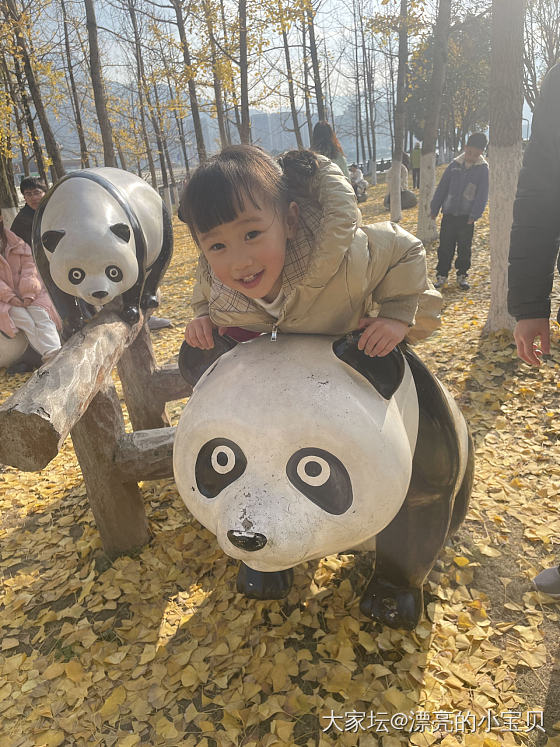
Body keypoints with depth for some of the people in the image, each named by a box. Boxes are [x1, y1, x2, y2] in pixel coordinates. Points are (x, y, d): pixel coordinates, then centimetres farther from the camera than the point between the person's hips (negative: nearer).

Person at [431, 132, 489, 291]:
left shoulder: (483, 169, -2)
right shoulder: (455, 165, 3)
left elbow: (482, 195, -5)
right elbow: (442, 188, 8)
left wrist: (474, 215, -12)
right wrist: (434, 209, 7)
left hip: (467, 217, -1)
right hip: (449, 214, 2)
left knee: (464, 248, 7)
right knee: (445, 246, 4)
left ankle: (462, 276, 20)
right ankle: (442, 275, 14)